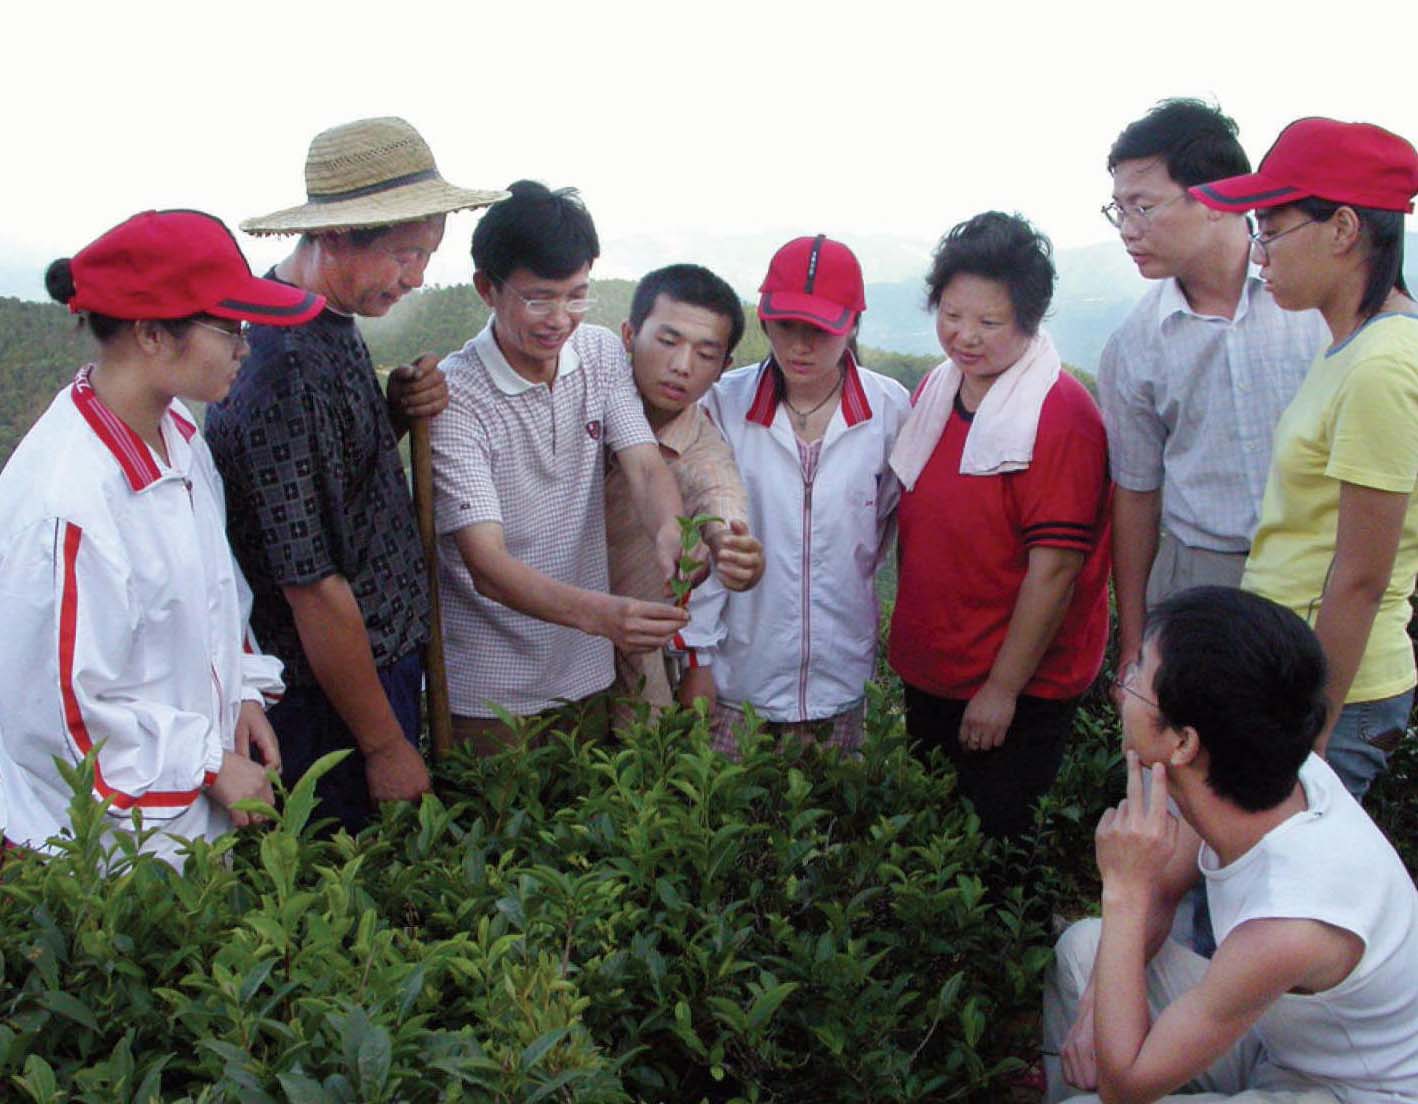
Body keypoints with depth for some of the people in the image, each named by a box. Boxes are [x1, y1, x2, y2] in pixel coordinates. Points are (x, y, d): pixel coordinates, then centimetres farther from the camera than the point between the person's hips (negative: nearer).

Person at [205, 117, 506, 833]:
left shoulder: (332, 322, 4)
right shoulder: (283, 367, -26)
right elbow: (313, 586, -25)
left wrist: (397, 412, -4)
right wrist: (386, 745, -17)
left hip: (389, 658, 9)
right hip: (328, 697, -9)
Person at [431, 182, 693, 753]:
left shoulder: (603, 354, 0)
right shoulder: (452, 396, -19)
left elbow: (645, 468, -10)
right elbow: (486, 566, -25)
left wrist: (668, 531, -35)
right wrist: (599, 613, -42)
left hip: (586, 674, 5)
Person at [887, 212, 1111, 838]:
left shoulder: (1060, 415, -18)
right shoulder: (934, 392, 5)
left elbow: (1054, 567, -20)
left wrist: (1003, 688, -18)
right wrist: (908, 641, 12)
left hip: (1017, 691, -7)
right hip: (927, 677, 7)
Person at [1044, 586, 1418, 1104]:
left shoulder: (1290, 927, -39)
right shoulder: (1278, 770, -18)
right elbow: (1161, 889, 2)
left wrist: (1124, 888, -32)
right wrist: (1100, 1001, -10)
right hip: (1276, 1037, 7)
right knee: (1082, 945, 5)